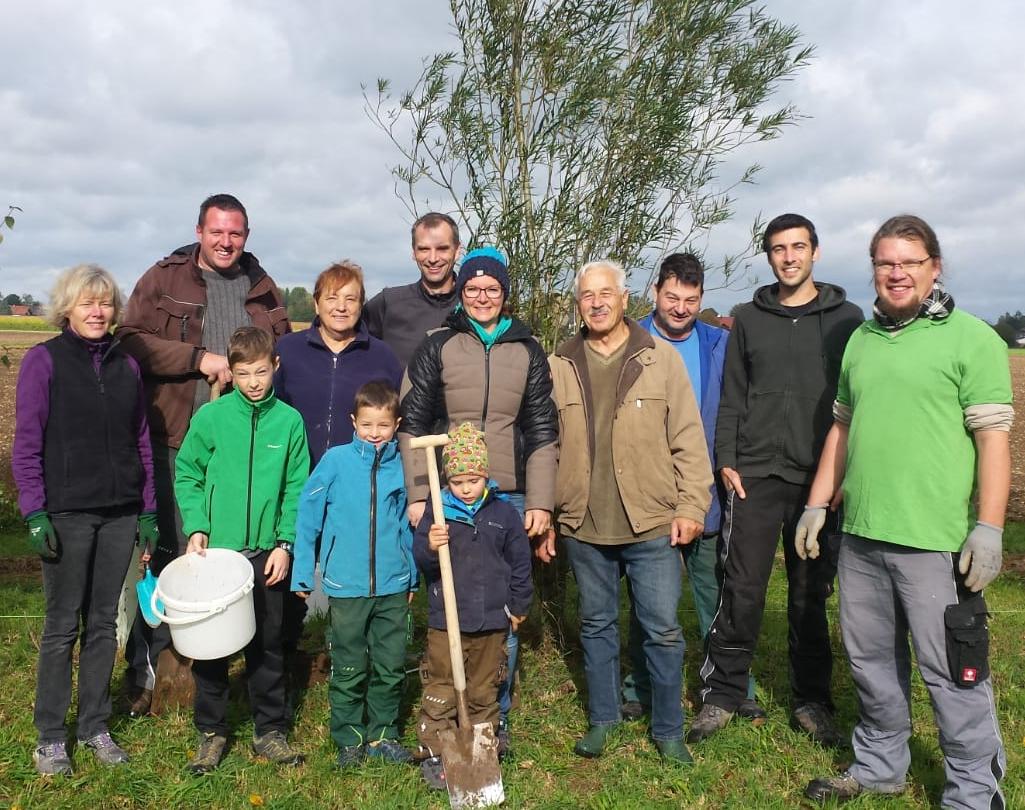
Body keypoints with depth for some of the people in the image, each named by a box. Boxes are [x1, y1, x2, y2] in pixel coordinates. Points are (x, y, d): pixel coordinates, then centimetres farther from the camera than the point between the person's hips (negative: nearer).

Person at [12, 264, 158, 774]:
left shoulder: (126, 365, 8)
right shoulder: (44, 360, -3)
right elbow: (26, 444, -5)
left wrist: (148, 511, 7)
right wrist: (35, 512, -12)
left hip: (119, 515, 4)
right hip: (67, 515, -4)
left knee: (104, 623, 11)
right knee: (63, 626, 4)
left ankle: (95, 726, 24)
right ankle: (50, 737, 17)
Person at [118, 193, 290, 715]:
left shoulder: (263, 289, 15)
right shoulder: (162, 280, 5)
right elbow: (130, 339, -5)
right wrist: (198, 357, -14)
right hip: (176, 442, -3)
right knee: (166, 555, 1)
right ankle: (143, 670, 15)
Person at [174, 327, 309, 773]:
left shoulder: (289, 421, -2)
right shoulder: (211, 417, -5)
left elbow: (297, 489, 1)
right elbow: (186, 474, 2)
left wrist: (285, 542, -5)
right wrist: (196, 527, -8)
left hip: (267, 553, 1)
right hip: (215, 551, 0)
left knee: (268, 645, 11)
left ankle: (270, 730, 26)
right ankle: (210, 732, 26)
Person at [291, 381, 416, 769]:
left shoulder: (402, 466, 0)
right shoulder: (336, 460, -6)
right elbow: (307, 514, -1)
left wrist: (412, 577, 16)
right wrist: (302, 573, 0)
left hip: (393, 585, 2)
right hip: (347, 585, -2)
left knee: (391, 666, 11)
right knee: (349, 669, 10)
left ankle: (382, 734, 29)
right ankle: (349, 738, 27)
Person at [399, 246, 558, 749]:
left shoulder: (527, 352, 9)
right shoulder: (437, 348, 4)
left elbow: (542, 432, 7)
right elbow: (413, 424, 1)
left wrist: (540, 501, 0)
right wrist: (417, 495, -6)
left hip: (510, 499, 1)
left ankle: (497, 716, 22)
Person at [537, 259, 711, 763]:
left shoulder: (661, 358, 0)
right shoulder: (559, 366, 5)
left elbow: (688, 439, -1)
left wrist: (691, 506, -7)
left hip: (653, 526, -2)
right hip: (583, 529, 2)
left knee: (663, 630, 6)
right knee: (596, 625, 15)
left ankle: (668, 730, 24)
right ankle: (602, 719, 32)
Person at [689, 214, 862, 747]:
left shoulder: (846, 319, 5)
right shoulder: (748, 319, 9)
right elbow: (731, 398, 7)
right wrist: (726, 460, -2)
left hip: (819, 481, 0)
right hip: (754, 478, 0)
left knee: (811, 595, 9)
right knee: (742, 592, 0)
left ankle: (811, 701, 24)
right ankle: (722, 694, 14)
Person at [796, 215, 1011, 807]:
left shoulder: (971, 339, -5)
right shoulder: (861, 340, 13)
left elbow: (993, 439, -9)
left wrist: (989, 528, -14)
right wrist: (818, 504, 14)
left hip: (934, 538, -6)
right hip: (860, 535, 6)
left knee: (952, 669, 2)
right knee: (871, 659, 16)